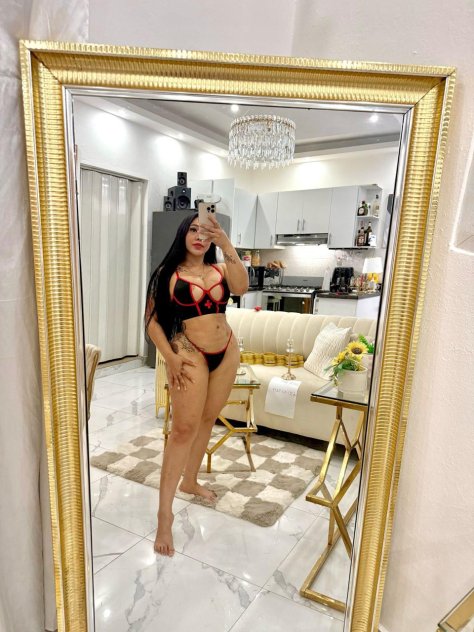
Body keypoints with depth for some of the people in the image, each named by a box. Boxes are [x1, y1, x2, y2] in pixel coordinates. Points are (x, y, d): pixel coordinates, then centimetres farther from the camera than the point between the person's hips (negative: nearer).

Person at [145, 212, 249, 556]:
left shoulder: (220, 269, 6)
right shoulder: (168, 273, -2)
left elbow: (241, 287, -16)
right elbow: (152, 320, -4)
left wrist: (226, 243, -23)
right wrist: (171, 357, -15)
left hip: (227, 353, 5)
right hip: (191, 355, -4)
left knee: (207, 420, 15)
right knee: (184, 428, -8)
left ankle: (190, 481, 37)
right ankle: (165, 512, 3)